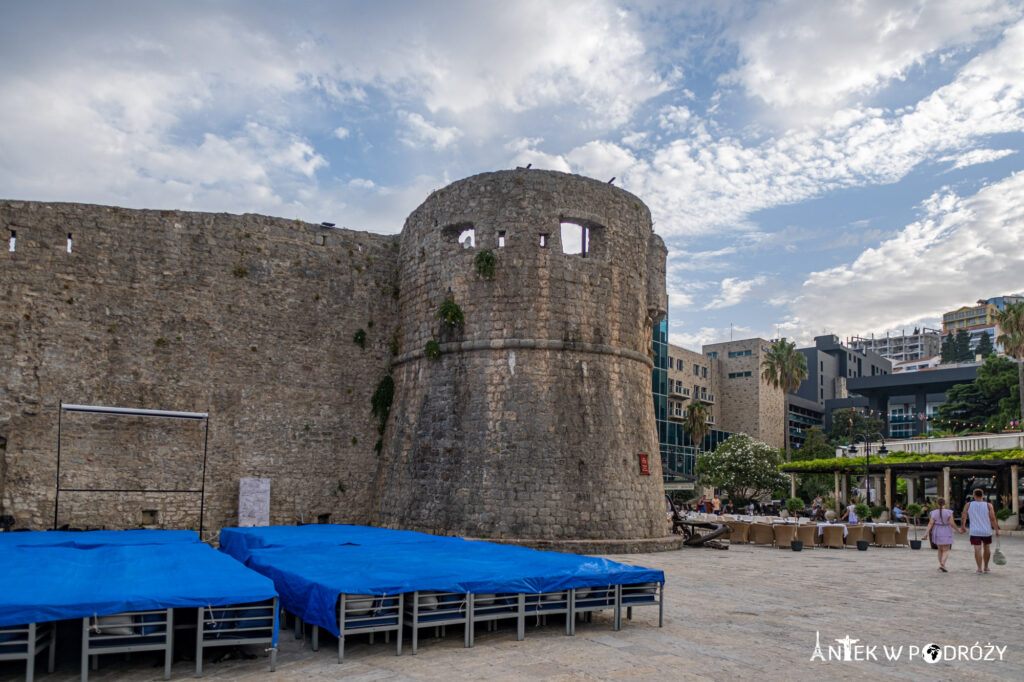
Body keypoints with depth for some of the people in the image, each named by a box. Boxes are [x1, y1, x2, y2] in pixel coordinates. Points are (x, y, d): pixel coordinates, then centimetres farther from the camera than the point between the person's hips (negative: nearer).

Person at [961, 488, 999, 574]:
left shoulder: (969, 505, 0)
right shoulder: (988, 505, -3)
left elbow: (964, 518, 0)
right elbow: (992, 519, -8)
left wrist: (963, 528, 13)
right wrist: (997, 530, -1)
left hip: (975, 532, -1)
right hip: (987, 531, 1)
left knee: (977, 549, -3)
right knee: (987, 548, 18)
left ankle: (980, 568, -9)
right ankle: (986, 567, 27)